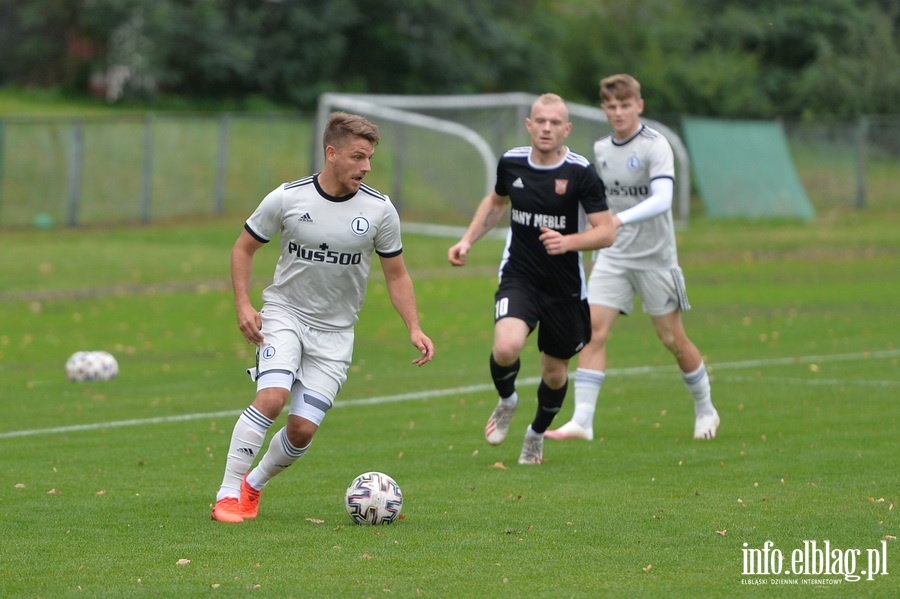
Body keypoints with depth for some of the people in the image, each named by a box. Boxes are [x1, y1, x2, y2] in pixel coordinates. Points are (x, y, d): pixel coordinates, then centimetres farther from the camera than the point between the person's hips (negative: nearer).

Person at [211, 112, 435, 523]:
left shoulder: (379, 210, -6)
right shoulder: (287, 199, -10)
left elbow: (396, 275, 4)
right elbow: (243, 249, 3)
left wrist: (414, 329, -7)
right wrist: (243, 306, -9)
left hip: (335, 331, 2)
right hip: (284, 314, -2)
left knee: (303, 429, -5)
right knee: (272, 397, -26)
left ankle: (254, 484, 23)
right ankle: (228, 493, -17)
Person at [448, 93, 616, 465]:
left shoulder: (581, 173, -13)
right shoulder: (511, 163, -2)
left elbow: (606, 232, -14)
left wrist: (568, 241, -32)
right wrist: (468, 241, 12)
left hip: (565, 287, -1)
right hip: (518, 278, 1)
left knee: (555, 371, 11)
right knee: (506, 347, -26)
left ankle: (537, 435, 42)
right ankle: (506, 402, 9)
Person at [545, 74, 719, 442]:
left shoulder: (655, 146, -13)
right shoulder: (601, 150, 7)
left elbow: (662, 199, -27)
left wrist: (621, 219, -41)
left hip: (655, 257, -5)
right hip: (613, 256, 5)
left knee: (672, 339, 4)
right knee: (593, 330, -11)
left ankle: (705, 410, 26)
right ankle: (582, 421, -15)